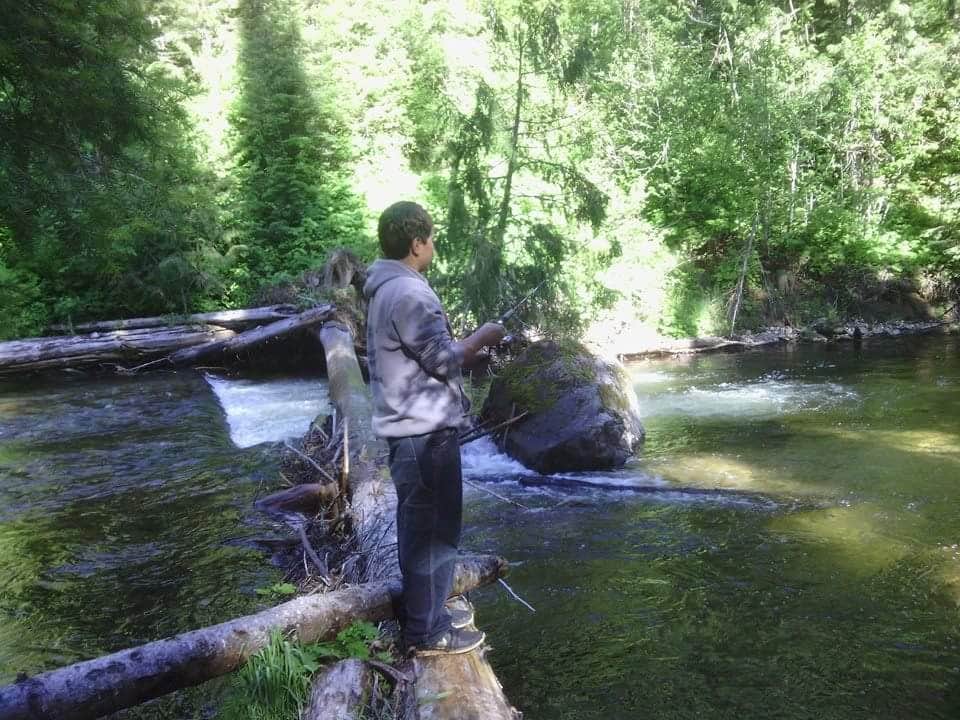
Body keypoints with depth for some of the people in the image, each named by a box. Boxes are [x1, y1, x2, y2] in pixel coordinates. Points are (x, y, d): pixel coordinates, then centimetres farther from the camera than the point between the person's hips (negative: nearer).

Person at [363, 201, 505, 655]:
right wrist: (483, 336, -3)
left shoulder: (386, 289, 12)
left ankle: (425, 609, 35)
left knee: (420, 526, 20)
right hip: (425, 431, -11)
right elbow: (444, 360, -18)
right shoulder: (409, 293, -21)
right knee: (432, 530, 0)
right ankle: (427, 631, 13)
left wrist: (467, 343, 18)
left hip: (413, 427, 11)